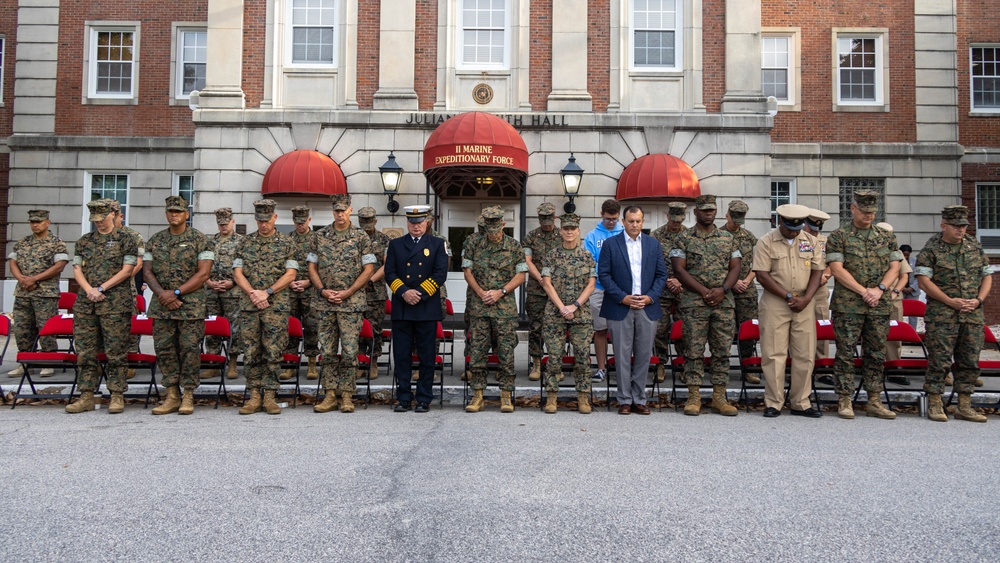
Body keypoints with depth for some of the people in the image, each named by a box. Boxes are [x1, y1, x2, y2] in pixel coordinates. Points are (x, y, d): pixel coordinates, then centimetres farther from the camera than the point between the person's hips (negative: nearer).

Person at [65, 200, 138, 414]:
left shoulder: (125, 240, 3)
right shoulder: (84, 241, 16)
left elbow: (127, 270, -4)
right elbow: (77, 269, 11)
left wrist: (101, 288, -10)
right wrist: (89, 290, -7)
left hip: (115, 303, -4)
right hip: (85, 303, 5)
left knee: (116, 351, -3)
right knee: (85, 351, 6)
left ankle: (117, 396, 4)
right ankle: (86, 396, 13)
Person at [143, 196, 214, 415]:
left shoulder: (199, 240, -1)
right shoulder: (155, 241, 13)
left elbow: (203, 273, -7)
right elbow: (147, 271, 10)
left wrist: (176, 293, -12)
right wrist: (161, 293, -8)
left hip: (191, 304, -4)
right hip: (162, 305, 4)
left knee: (190, 349, -3)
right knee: (164, 348, 4)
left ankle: (188, 397, 4)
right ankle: (172, 396, 12)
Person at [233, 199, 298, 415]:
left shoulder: (286, 243, 6)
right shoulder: (245, 242, 11)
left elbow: (290, 275, -1)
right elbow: (237, 273, 7)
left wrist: (267, 292, -10)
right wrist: (253, 293, -9)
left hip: (277, 306, -2)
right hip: (248, 306, 2)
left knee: (273, 351, -2)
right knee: (251, 352, 3)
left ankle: (269, 395, 6)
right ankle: (254, 395, 11)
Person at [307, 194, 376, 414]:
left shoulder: (361, 237, 1)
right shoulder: (321, 238, 10)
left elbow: (369, 269, -3)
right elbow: (312, 267, 12)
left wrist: (347, 292, -11)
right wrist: (322, 290, -4)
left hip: (351, 303, -3)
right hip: (324, 303, 3)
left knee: (349, 350, -2)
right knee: (327, 350, 5)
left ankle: (347, 396, 7)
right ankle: (330, 395, 13)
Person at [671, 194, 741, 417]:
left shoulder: (727, 238, 13)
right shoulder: (684, 238, 3)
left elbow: (735, 267, 10)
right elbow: (679, 269, -4)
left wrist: (722, 289, -8)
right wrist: (703, 291, -12)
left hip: (724, 302, 3)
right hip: (694, 302, -3)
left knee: (722, 350, 4)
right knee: (694, 350, -2)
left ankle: (719, 397, 11)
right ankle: (694, 397, 3)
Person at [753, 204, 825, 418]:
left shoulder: (811, 242, 9)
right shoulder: (766, 242, -2)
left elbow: (817, 271, 7)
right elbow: (762, 275, -8)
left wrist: (806, 298, -7)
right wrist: (788, 296, -11)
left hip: (804, 304, 4)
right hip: (775, 303, -3)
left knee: (805, 355, 5)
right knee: (774, 354, -2)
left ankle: (801, 403, 14)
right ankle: (773, 403, 5)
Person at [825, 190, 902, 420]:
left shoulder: (887, 237, 13)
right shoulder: (838, 237, 0)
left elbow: (894, 267, 9)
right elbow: (837, 269, -8)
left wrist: (879, 289, -9)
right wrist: (864, 291, -13)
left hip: (880, 306, 4)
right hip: (847, 306, -4)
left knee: (876, 354, 8)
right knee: (846, 353, -2)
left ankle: (874, 401, 16)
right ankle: (845, 401, 5)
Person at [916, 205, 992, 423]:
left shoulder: (976, 247, 13)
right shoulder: (931, 249, -2)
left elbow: (987, 276, 15)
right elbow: (924, 280, -9)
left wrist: (979, 300, -2)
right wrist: (950, 301, -15)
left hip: (973, 315, 5)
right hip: (941, 315, -5)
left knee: (970, 361, 7)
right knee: (939, 360, -4)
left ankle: (965, 407, 16)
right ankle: (934, 405, 4)